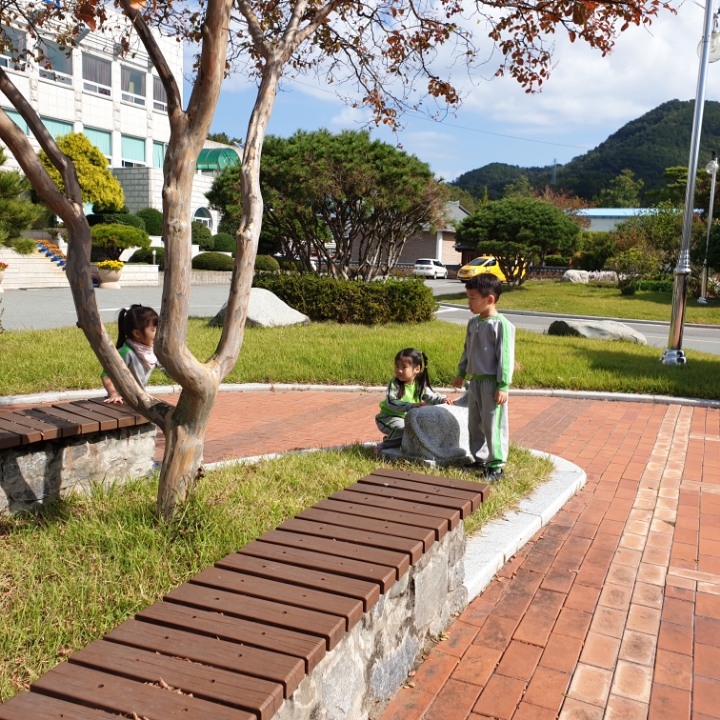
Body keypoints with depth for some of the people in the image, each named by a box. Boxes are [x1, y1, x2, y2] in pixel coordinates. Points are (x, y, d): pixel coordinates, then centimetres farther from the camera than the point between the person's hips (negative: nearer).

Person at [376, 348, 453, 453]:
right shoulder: (394, 384, -22)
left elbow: (431, 397, 1)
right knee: (404, 429, -30)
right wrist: (411, 405, -46)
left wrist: (442, 399, -22)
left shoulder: (419, 385, -6)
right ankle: (383, 447, -11)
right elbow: (391, 403, -34)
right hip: (389, 417, -7)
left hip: (407, 418, 7)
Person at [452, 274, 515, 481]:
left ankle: (496, 466, 9)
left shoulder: (501, 325, -16)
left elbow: (506, 357, -16)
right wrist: (461, 373, 21)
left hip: (492, 383, -8)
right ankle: (480, 460, 29)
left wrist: (503, 386, -18)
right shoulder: (473, 322, 8)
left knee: (493, 425, -1)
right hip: (474, 381, 8)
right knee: (474, 424, 15)